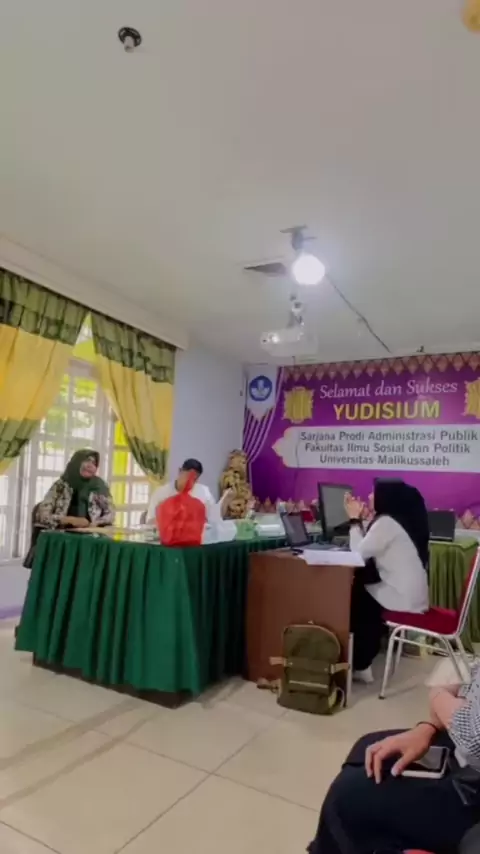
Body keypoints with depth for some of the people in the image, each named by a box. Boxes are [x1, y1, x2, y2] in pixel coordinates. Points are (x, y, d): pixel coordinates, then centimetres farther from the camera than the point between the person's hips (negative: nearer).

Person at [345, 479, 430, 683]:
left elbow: (359, 552, -17)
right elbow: (369, 548, 12)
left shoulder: (387, 522, -20)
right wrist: (360, 519, 9)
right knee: (360, 590, 17)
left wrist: (355, 519, -8)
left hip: (402, 598, -9)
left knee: (353, 597, 9)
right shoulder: (404, 518, 9)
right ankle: (361, 663, 23)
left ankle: (359, 664, 22)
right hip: (412, 594, 9)